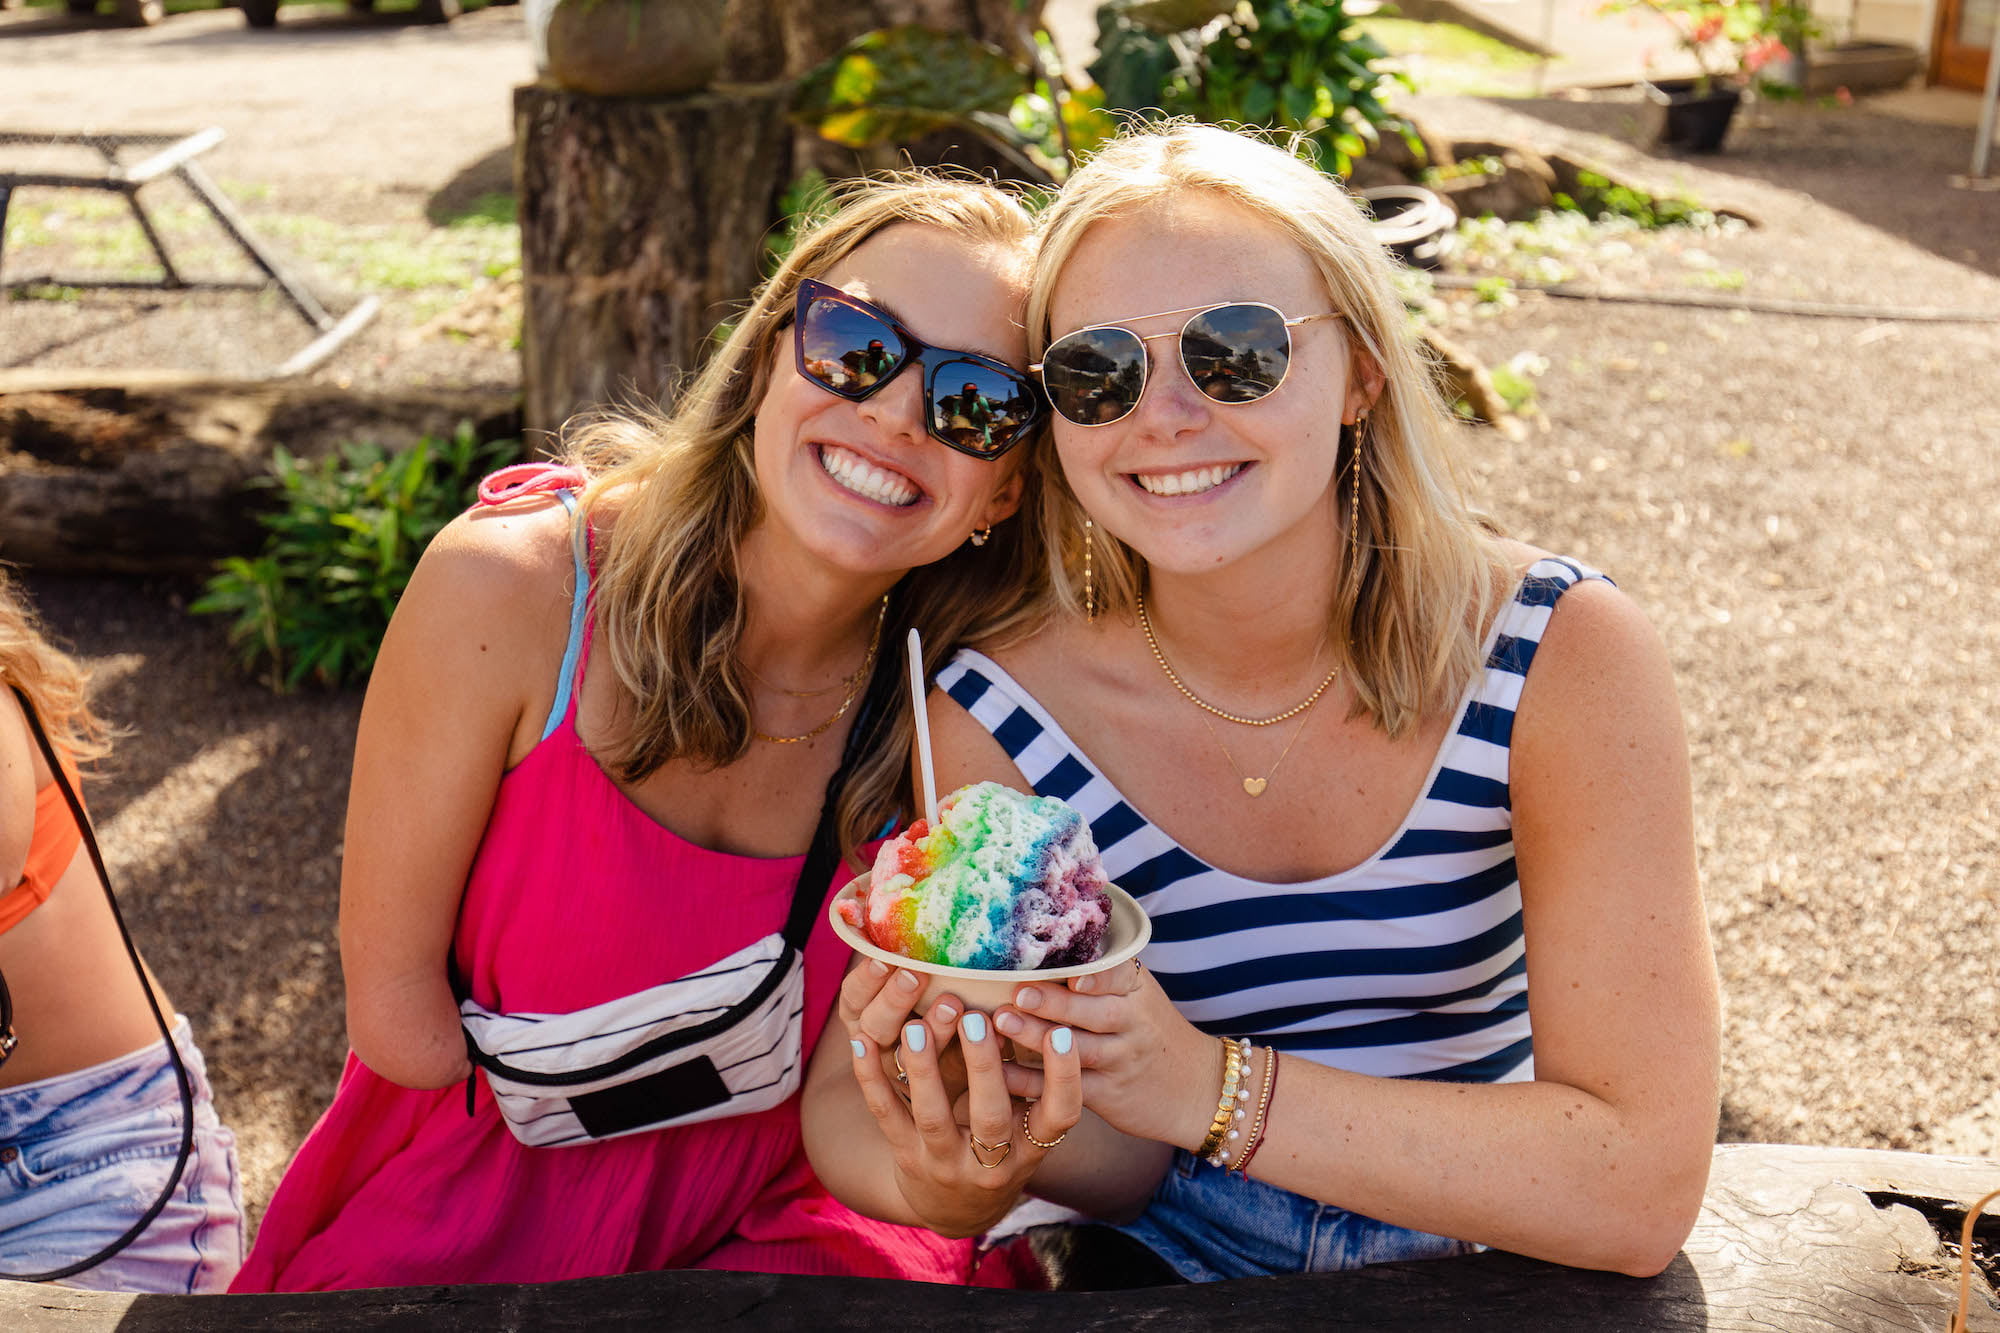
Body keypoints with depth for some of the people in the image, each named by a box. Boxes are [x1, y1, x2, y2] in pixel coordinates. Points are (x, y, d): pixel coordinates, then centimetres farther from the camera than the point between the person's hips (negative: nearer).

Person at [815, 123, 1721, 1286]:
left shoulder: (1563, 659, -17)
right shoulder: (999, 720, -14)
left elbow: (1643, 1191, -21)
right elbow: (1125, 1178, -5)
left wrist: (1211, 1087, -31)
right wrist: (1006, 1113, -28)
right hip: (1167, 1277, 1)